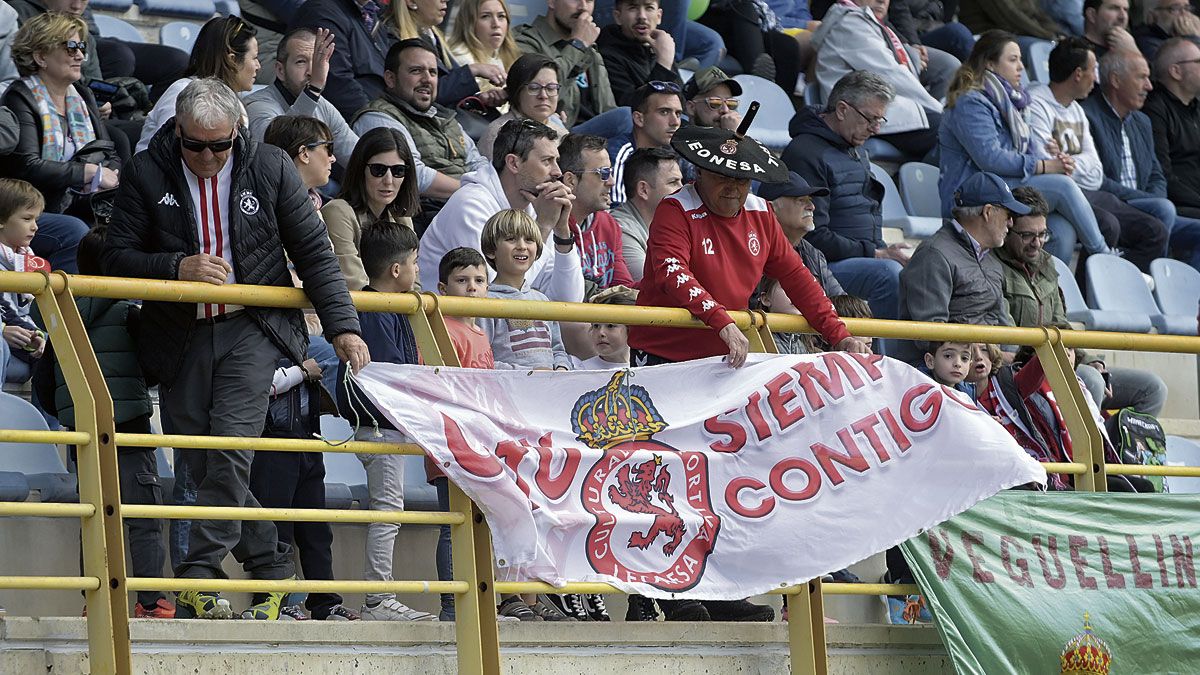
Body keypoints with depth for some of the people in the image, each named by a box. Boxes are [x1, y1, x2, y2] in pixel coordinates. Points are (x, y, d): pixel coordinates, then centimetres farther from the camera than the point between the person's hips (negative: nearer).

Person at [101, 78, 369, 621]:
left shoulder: (269, 169, -1)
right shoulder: (147, 175, -2)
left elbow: (313, 252, 4)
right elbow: (116, 257, -3)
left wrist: (342, 327, -3)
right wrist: (177, 267, -20)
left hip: (250, 331, -2)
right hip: (179, 339, 2)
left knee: (230, 448, -18)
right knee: (202, 464, 1)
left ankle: (198, 577, -18)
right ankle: (271, 570, 12)